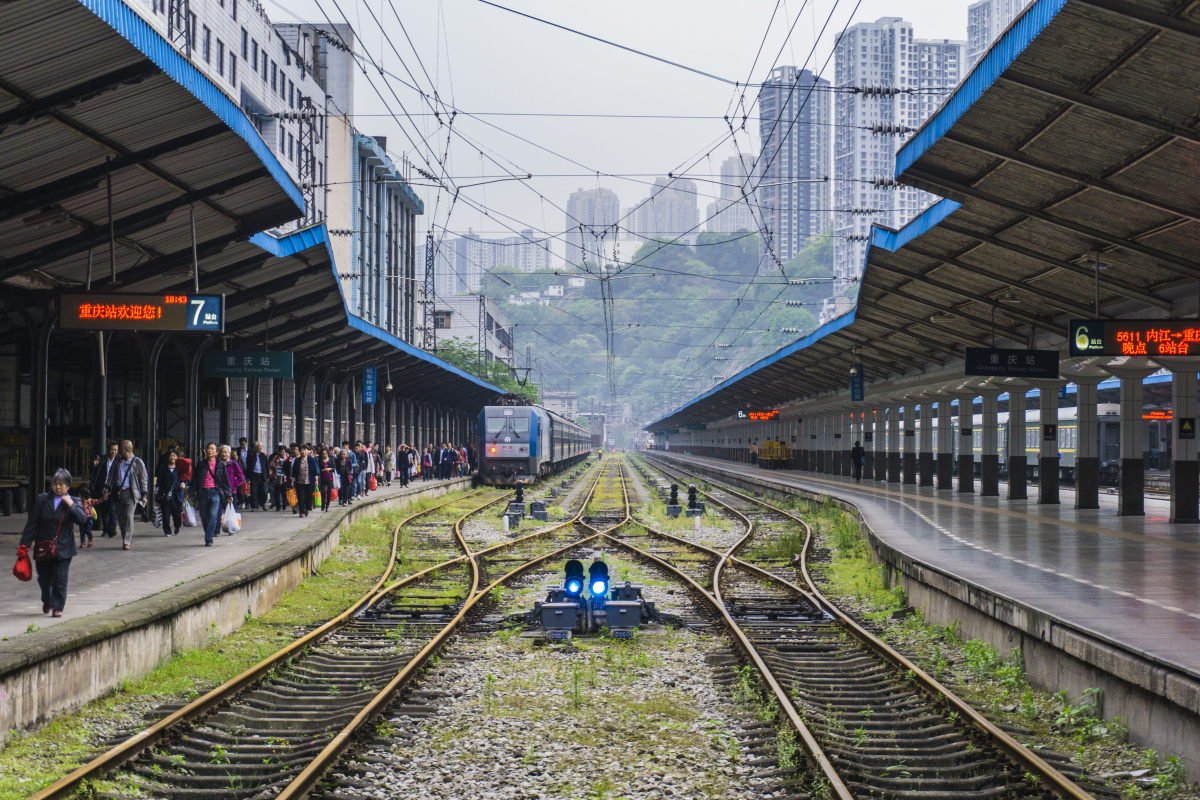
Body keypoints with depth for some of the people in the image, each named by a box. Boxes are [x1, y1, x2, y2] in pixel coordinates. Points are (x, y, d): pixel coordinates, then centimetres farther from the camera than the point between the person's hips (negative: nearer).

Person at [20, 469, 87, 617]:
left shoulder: (73, 502, 2)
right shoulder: (42, 500, 3)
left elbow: (82, 520, -14)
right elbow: (32, 523, 3)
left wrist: (70, 504, -20)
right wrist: (25, 544, -2)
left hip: (63, 548, -2)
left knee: (60, 579, -5)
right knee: (44, 578, 10)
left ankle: (57, 607, 5)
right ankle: (46, 601, 36)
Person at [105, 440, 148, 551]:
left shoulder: (137, 462, 1)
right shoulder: (118, 462, 14)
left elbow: (144, 479, 2)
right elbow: (112, 476, 19)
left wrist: (143, 495, -2)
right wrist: (108, 490, 9)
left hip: (130, 493, -5)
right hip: (119, 493, 5)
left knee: (129, 517, -13)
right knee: (120, 518, 6)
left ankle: (127, 542, -11)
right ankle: (126, 540, 19)